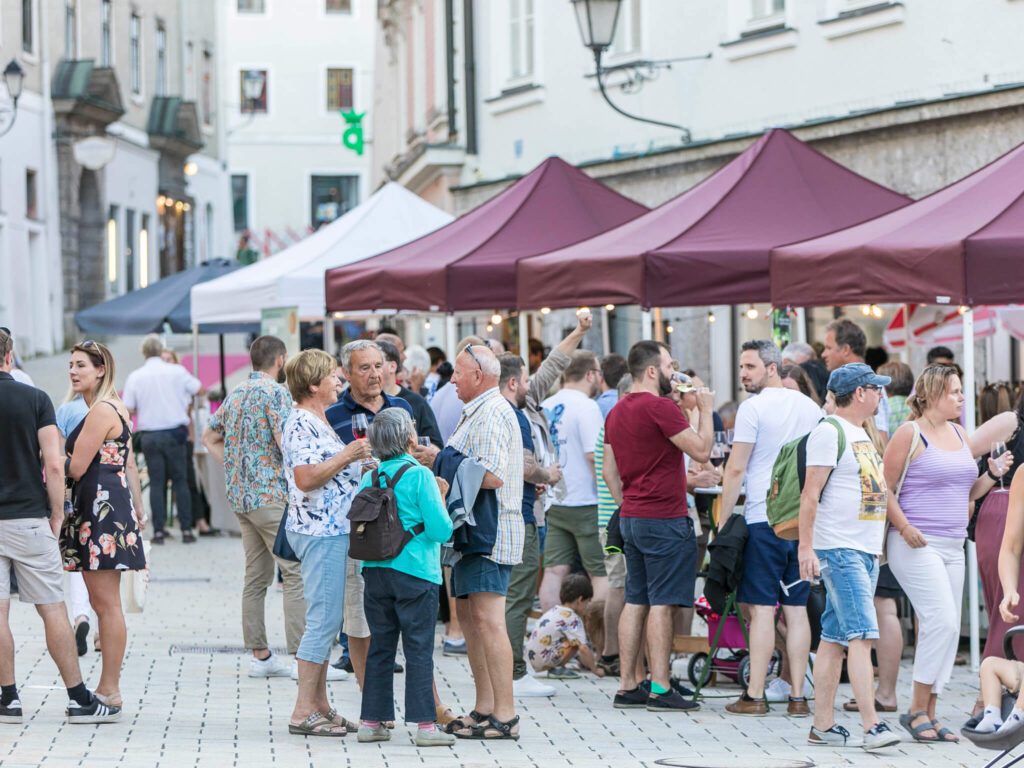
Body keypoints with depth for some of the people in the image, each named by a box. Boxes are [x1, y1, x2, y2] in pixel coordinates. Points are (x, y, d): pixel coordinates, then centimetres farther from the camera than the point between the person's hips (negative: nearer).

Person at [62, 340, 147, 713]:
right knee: (100, 602, 12)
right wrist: (138, 508, 25)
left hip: (102, 508, -11)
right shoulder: (116, 408, 18)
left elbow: (76, 468, -17)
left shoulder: (100, 411, -14)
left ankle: (109, 690, -5)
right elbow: (129, 463, 22)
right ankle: (108, 688, 15)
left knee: (106, 602, -7)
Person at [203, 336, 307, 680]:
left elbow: (210, 437, 23)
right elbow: (285, 441, -22)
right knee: (296, 574, -7)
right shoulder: (276, 392, -11)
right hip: (272, 494, -9)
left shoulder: (237, 394, 15)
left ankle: (260, 655, 13)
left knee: (256, 576, 11)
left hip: (240, 495, 9)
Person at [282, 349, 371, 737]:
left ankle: (319, 705, 17)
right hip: (320, 531, -11)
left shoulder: (319, 422, 18)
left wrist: (358, 459, 17)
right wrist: (347, 456, -19)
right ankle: (303, 712, -7)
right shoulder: (301, 425, -14)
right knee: (323, 621, -10)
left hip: (333, 529, 11)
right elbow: (306, 478, -24)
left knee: (326, 621, 12)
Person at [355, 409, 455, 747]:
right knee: (419, 649, -1)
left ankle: (371, 721, 13)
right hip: (414, 572, -5)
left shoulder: (369, 480, 4)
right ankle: (425, 725, -1)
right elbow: (441, 530, -15)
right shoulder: (420, 476, -12)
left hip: (375, 571, 5)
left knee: (380, 648, 12)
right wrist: (440, 498, 1)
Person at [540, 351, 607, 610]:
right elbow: (595, 455, -19)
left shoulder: (546, 407, 10)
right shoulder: (586, 406, -13)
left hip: (554, 503, 7)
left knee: (554, 570, 6)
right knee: (602, 572, -1)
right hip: (586, 503, -7)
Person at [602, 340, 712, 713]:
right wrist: (706, 409, -1)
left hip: (631, 517, 9)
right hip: (664, 520, -8)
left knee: (635, 601, 11)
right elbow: (701, 450, -14)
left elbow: (609, 472, 17)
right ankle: (660, 689, -6)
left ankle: (627, 687, 12)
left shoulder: (617, 412, 12)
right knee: (661, 604, -6)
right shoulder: (661, 407, -15)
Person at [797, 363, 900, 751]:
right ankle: (871, 726, -18)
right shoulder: (828, 432, -10)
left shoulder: (861, 434, 19)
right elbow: (810, 494, -13)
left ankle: (823, 726, 9)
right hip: (839, 549, -9)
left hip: (866, 550, 9)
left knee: (835, 638, 8)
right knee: (862, 635, -15)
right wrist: (805, 548, -18)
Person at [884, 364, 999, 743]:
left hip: (953, 546, 8)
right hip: (916, 546, -8)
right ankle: (917, 709, -8)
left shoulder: (959, 434, 15)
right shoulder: (910, 434, -6)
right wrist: (904, 527, -17)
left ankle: (928, 714, 12)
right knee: (942, 620, -18)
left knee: (946, 630, 5)